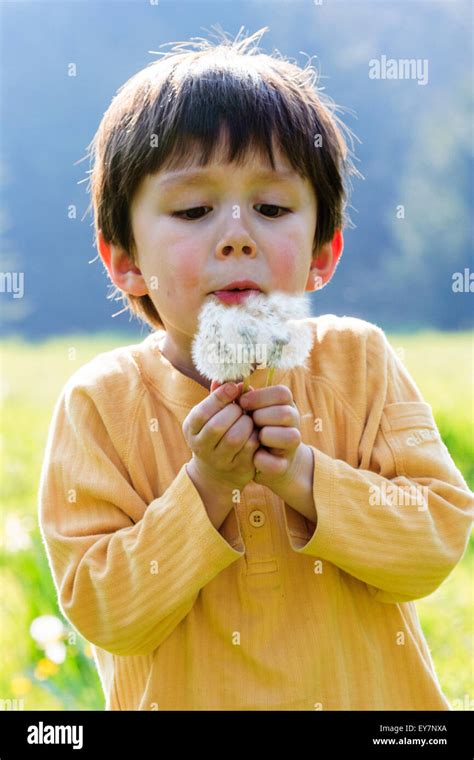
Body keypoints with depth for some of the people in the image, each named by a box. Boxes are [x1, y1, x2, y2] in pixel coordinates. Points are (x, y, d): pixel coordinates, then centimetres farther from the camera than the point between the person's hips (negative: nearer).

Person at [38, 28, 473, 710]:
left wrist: (302, 475, -25)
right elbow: (104, 614, -16)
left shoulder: (359, 364, -9)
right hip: (182, 696, -1)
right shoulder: (101, 404, -14)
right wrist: (205, 487, -26)